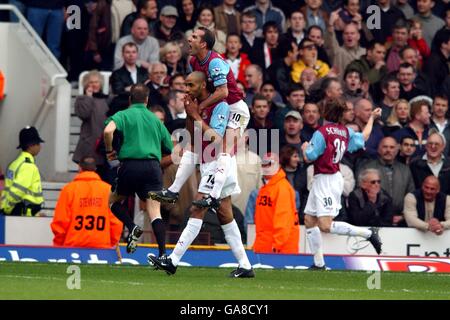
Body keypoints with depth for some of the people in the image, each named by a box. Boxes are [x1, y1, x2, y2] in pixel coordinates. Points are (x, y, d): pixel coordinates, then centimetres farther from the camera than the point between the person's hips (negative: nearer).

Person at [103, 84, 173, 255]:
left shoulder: (123, 115, 8)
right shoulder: (155, 119, 19)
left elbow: (108, 131, -14)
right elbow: (171, 148, 21)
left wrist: (109, 151, 2)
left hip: (130, 165, -2)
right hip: (153, 167, 2)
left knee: (114, 201, 21)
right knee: (155, 213, -3)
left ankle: (132, 228, -5)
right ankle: (163, 253, -19)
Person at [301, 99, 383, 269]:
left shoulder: (321, 133, -17)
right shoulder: (346, 132, 5)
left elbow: (309, 157, -16)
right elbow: (363, 136, 23)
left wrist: (305, 147, 7)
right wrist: (372, 118, 37)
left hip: (325, 180, -9)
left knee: (325, 226, -14)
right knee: (309, 220, 12)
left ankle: (368, 233, -11)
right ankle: (319, 262, 12)